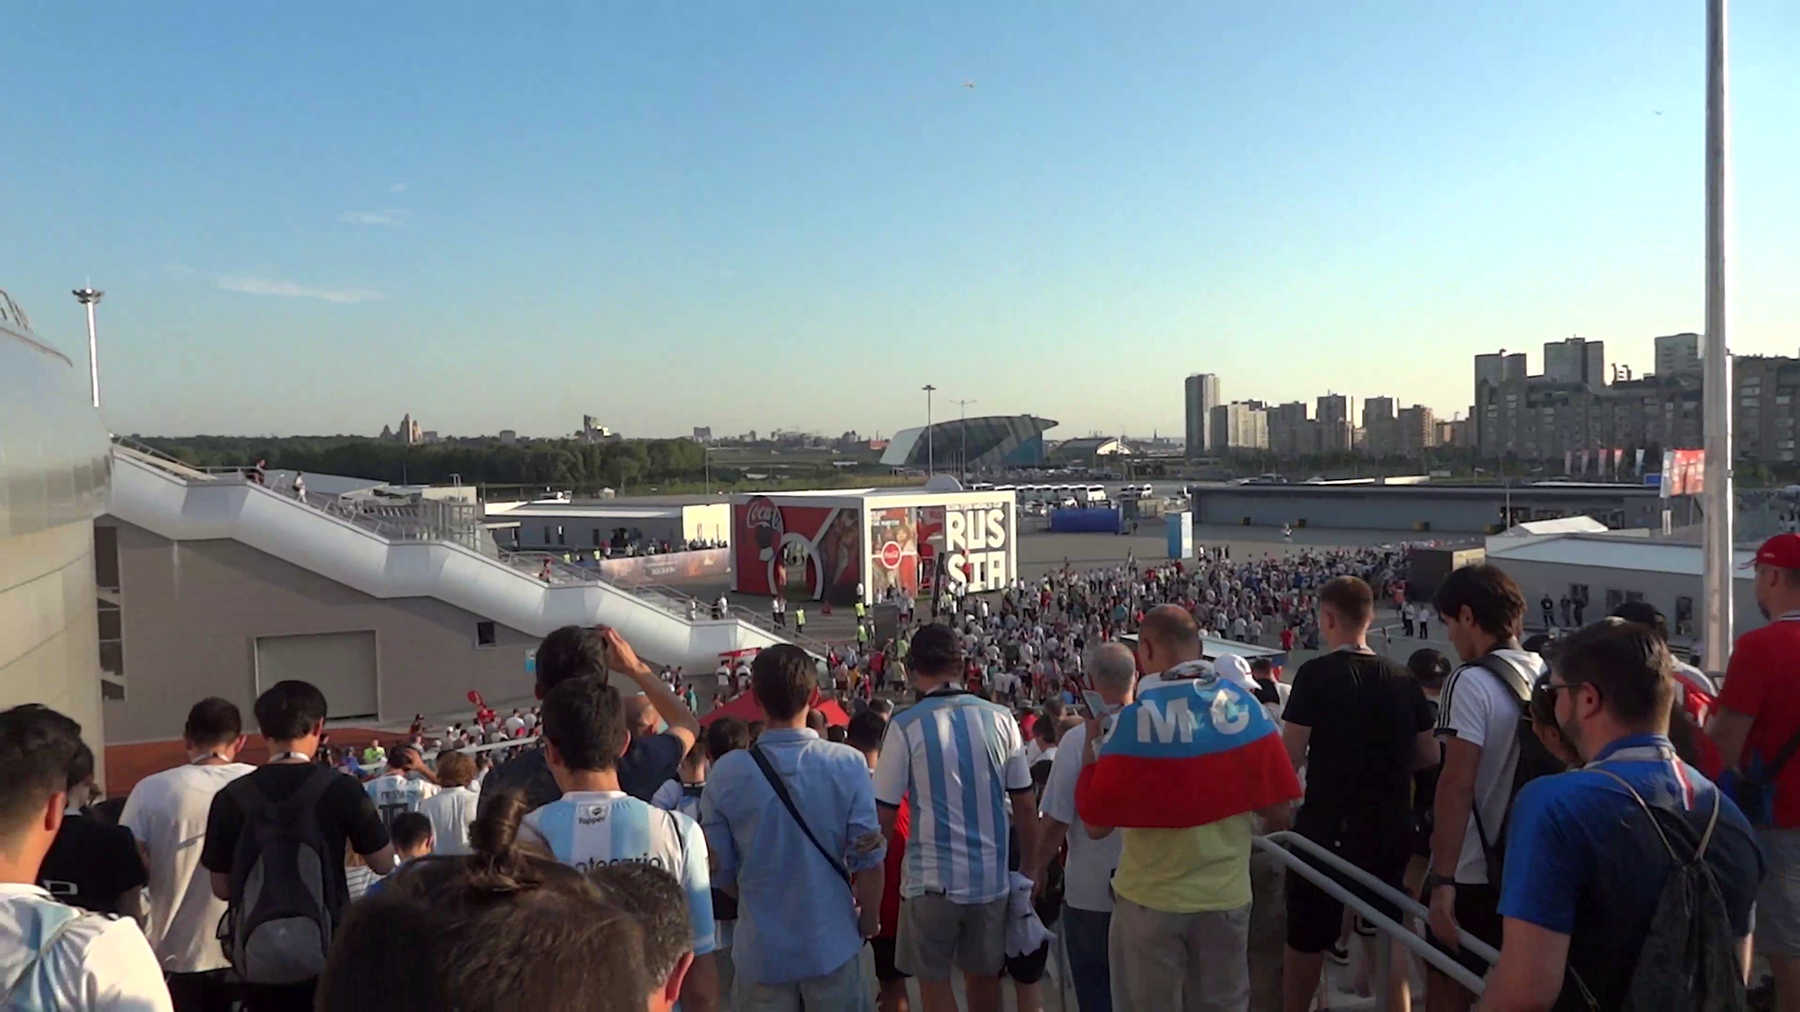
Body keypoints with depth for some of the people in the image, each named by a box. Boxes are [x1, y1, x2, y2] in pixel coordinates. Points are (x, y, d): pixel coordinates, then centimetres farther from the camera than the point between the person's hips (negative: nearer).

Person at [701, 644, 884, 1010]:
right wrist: (869, 920, 8)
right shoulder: (848, 765, -16)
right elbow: (869, 859, -11)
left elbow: (721, 868, -3)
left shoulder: (726, 773, -12)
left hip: (760, 951, 1)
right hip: (832, 947, 0)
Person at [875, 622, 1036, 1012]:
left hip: (931, 879, -3)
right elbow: (1024, 806, 2)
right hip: (991, 877, 4)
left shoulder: (906, 726, -11)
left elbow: (885, 814, -9)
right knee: (984, 978, 20)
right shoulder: (1000, 719, -2)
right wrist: (1029, 868, 13)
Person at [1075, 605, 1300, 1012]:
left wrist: (1091, 747, -3)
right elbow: (1278, 813, -4)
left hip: (1150, 900, -3)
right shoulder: (1246, 706, -8)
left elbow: (1096, 824, -13)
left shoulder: (1136, 719, -18)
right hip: (1227, 895, 3)